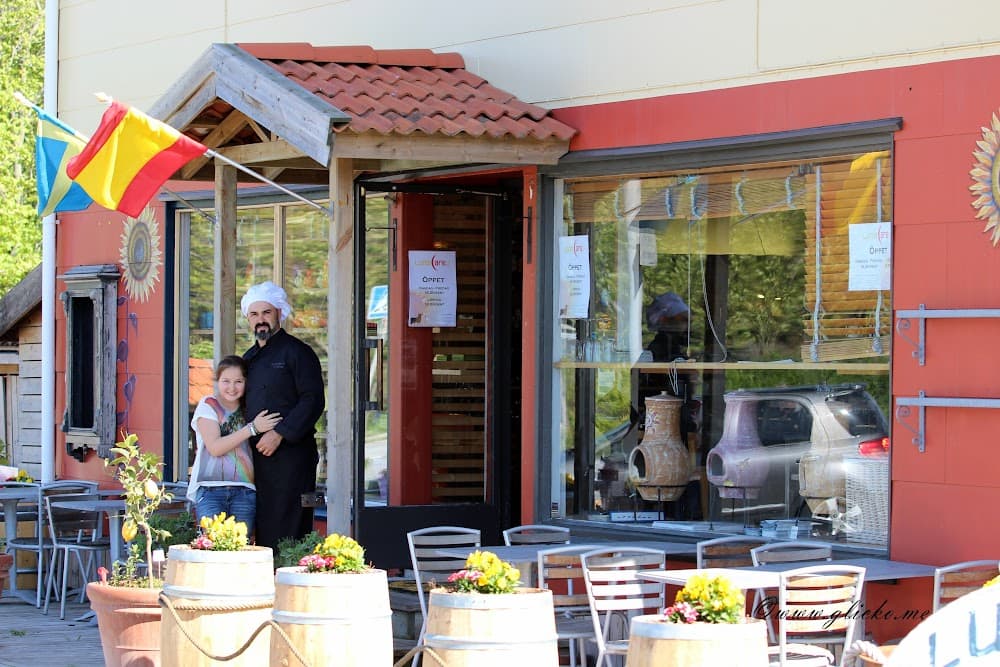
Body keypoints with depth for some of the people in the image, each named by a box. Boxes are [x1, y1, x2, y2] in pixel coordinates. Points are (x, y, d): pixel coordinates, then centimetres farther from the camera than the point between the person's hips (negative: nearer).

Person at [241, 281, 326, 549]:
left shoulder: (296, 352, -3)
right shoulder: (250, 358, 20)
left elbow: (313, 401, -11)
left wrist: (280, 434, -17)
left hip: (290, 454, -7)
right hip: (256, 456, 7)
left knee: (287, 530, -10)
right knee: (262, 530, 5)